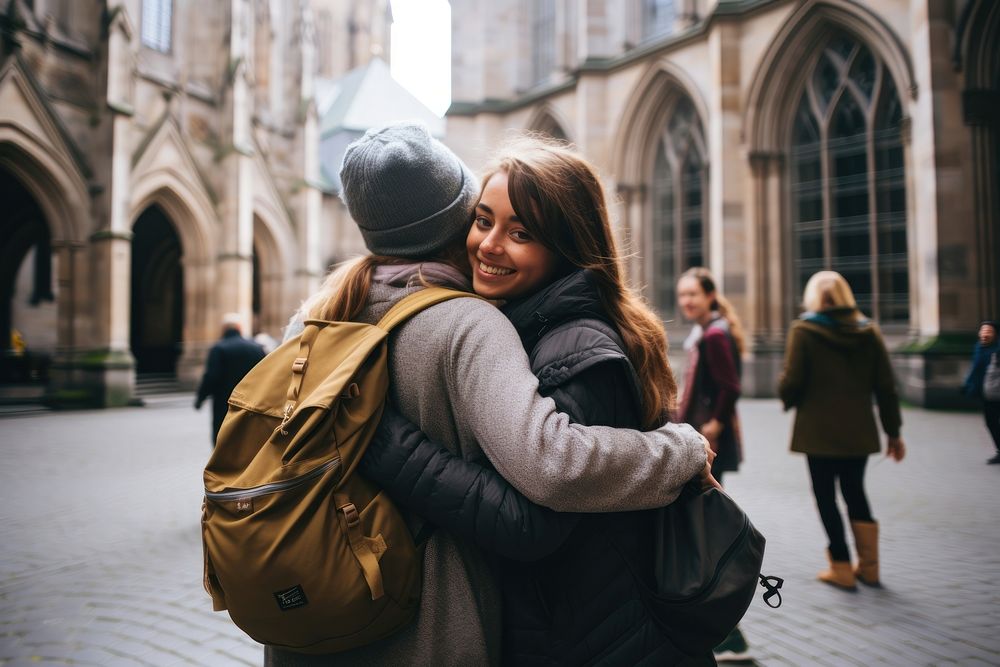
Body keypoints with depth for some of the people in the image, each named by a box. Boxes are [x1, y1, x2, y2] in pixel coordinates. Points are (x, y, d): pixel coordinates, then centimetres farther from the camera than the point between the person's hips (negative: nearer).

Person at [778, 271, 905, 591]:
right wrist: (893, 432, 10)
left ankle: (842, 568, 11)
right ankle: (869, 566, 23)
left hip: (819, 431, -4)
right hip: (859, 430, 5)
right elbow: (885, 386, 4)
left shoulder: (803, 330, -9)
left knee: (826, 495, 7)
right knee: (855, 492, 19)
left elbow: (791, 382, -13)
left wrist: (787, 398, 10)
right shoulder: (868, 330, 4)